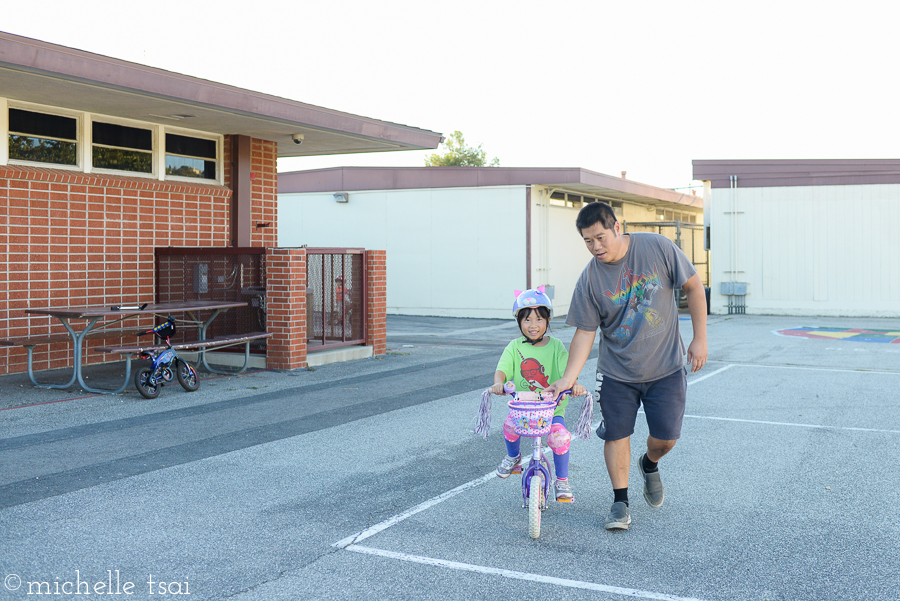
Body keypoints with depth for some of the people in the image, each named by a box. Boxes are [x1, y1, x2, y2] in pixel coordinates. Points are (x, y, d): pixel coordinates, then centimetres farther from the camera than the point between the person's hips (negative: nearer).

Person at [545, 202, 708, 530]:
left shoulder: (658, 248, -13)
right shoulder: (589, 279, -11)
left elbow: (694, 287, -4)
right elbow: (585, 332, -7)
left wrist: (700, 338, -5)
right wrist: (568, 378, -16)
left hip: (665, 367, 0)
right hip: (616, 372, 0)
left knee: (665, 437, 3)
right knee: (616, 435, 0)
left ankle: (649, 465, 38)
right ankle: (620, 502, 19)